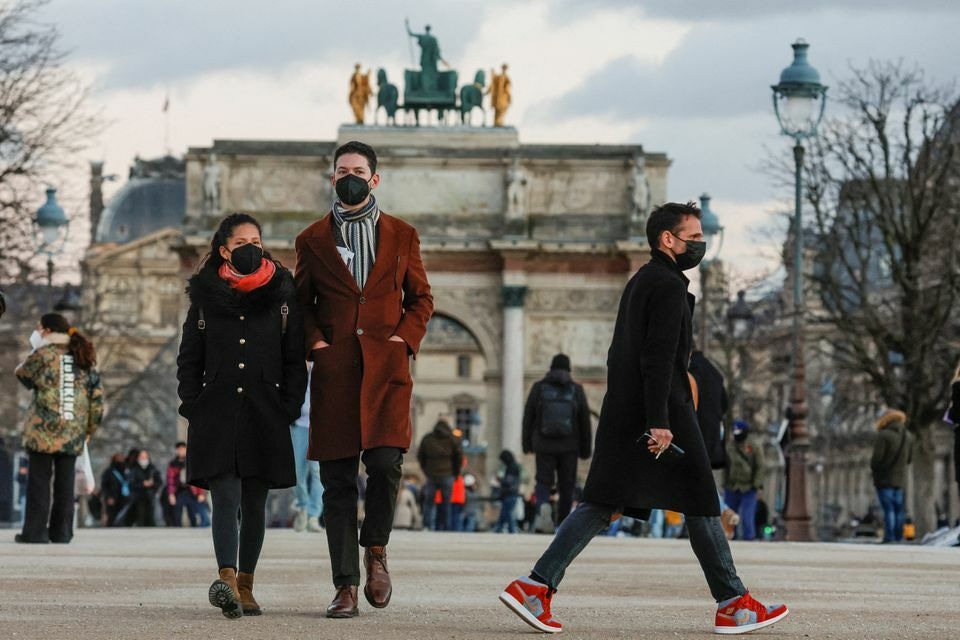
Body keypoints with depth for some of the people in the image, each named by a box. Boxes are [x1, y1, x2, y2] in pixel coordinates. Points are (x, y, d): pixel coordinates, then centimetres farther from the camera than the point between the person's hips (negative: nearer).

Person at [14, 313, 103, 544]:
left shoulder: (43, 355, -4)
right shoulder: (87, 359, 11)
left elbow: (22, 374, 12)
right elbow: (97, 397, 10)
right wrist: (90, 429, 17)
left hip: (44, 430, -4)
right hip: (73, 432, 4)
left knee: (39, 480, 0)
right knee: (65, 482, 9)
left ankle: (35, 531, -3)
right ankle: (61, 531, 9)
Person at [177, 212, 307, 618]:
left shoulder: (282, 295, 6)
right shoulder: (205, 297, 6)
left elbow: (295, 360, 7)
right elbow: (189, 360, 10)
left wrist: (289, 409, -2)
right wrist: (193, 408, 0)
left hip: (264, 415, 1)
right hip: (217, 414, -1)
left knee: (254, 502, 7)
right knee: (225, 497, -13)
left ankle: (245, 585, 15)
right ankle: (227, 581, -29)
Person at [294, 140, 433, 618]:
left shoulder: (401, 236, 12)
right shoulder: (313, 240, 12)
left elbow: (421, 298, 15)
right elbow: (302, 303, 15)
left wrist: (405, 339, -1)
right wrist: (314, 342, -2)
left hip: (385, 367, -1)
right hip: (334, 371, 1)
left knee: (385, 463, -17)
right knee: (337, 480, -1)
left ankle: (375, 548, 11)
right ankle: (345, 585, 3)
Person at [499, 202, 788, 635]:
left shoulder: (640, 282, 20)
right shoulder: (668, 286, -11)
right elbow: (658, 358, -20)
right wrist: (659, 422, -24)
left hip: (622, 416, 9)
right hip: (663, 411, -9)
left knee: (602, 505, 4)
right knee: (701, 504, 0)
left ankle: (536, 586, -6)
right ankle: (733, 606, 6)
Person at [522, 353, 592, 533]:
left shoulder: (538, 388, 1)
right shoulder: (576, 390, 1)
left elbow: (528, 417, 2)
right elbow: (585, 422, 2)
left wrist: (527, 443, 11)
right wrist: (586, 449, 8)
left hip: (544, 445, 0)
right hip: (569, 447, 0)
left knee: (544, 483, 4)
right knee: (566, 487, 10)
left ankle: (543, 506, -27)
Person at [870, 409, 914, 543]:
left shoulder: (883, 435, -13)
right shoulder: (908, 436, 8)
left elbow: (877, 458, -15)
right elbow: (909, 459, 14)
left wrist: (873, 468, 4)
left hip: (884, 479, -6)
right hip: (900, 478, 6)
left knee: (888, 509, -8)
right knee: (899, 509, 11)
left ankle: (889, 538, -12)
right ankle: (899, 537, 10)